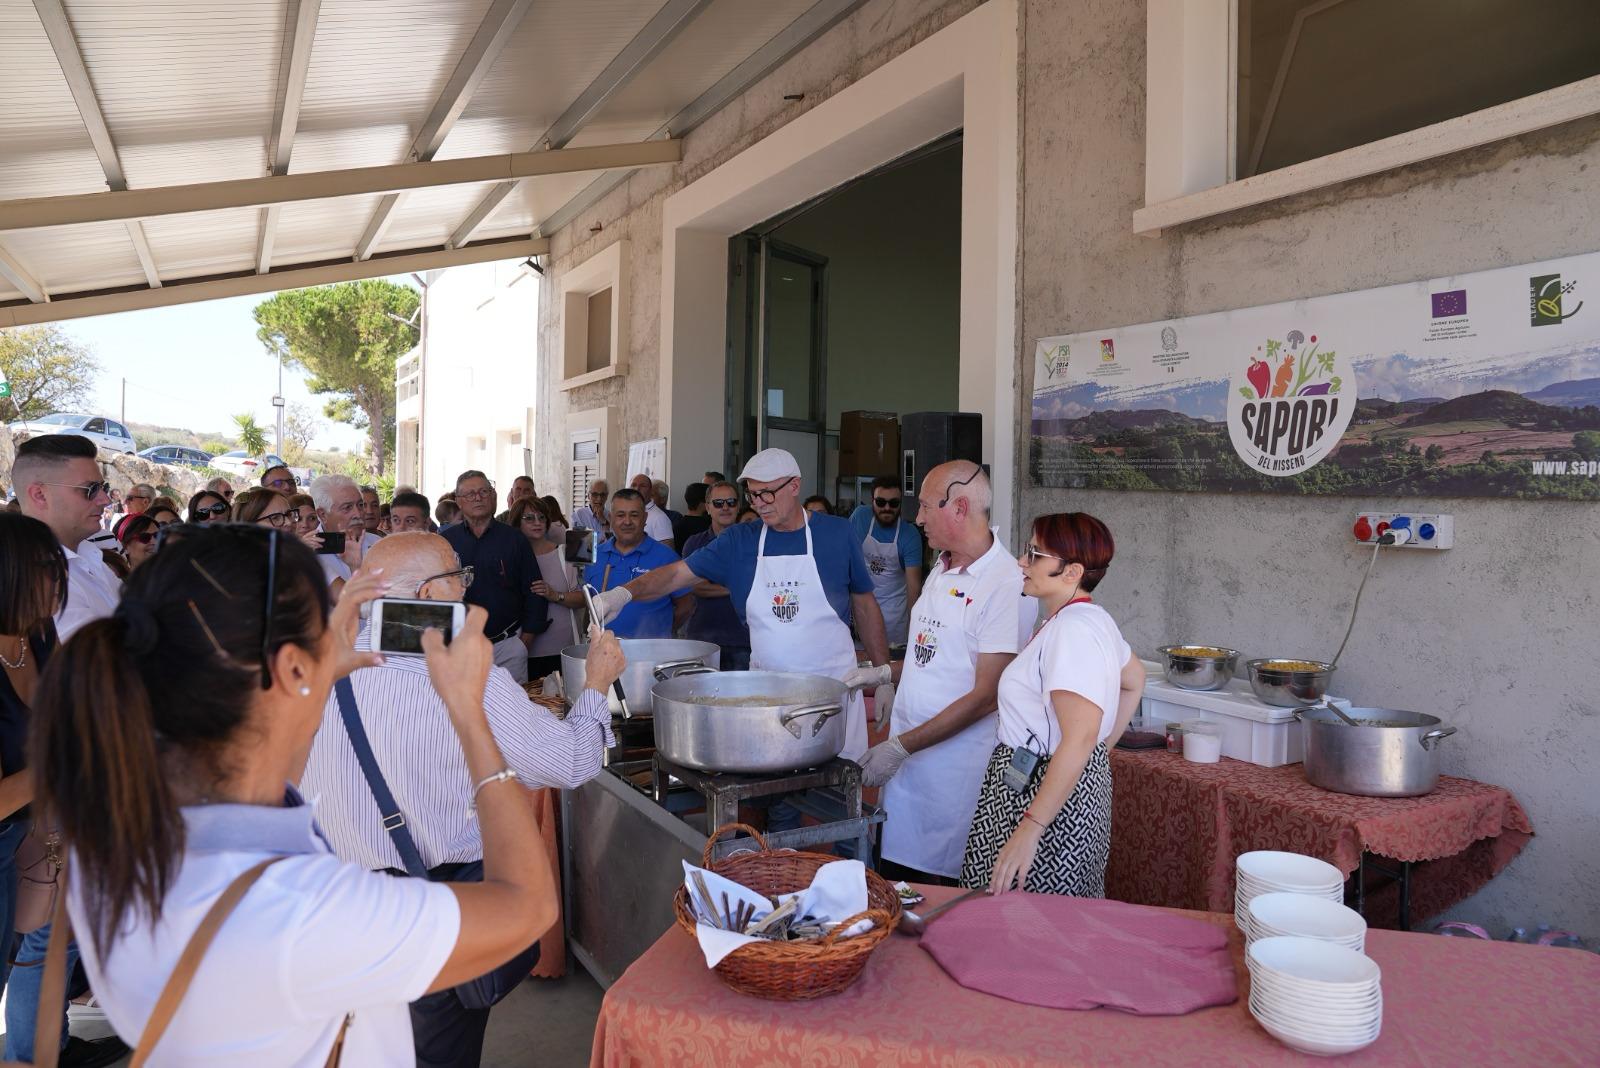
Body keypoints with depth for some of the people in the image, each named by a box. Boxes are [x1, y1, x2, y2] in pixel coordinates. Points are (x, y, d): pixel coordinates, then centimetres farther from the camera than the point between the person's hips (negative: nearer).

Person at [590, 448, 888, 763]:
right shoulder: (740, 540, 2)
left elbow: (865, 607, 5)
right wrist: (624, 593, -20)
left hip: (834, 685, -1)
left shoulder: (836, 533, -1)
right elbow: (678, 573, -3)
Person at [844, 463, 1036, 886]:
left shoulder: (1008, 586, -18)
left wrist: (901, 747, -19)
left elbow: (986, 696, -20)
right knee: (895, 876, 14)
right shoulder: (942, 570, 11)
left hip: (957, 767, -8)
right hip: (905, 756, 8)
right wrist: (887, 673, 10)